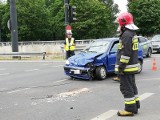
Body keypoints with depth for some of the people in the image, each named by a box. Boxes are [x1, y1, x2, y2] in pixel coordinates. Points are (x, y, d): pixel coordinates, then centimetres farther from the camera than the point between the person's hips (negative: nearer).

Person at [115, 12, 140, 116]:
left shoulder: (126, 35, -19)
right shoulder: (132, 34, 15)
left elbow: (126, 53, -24)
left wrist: (121, 67, -20)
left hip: (127, 67, -11)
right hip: (132, 66, 11)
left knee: (126, 88, -4)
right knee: (132, 86, 18)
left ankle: (130, 109, 0)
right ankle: (135, 106, 26)